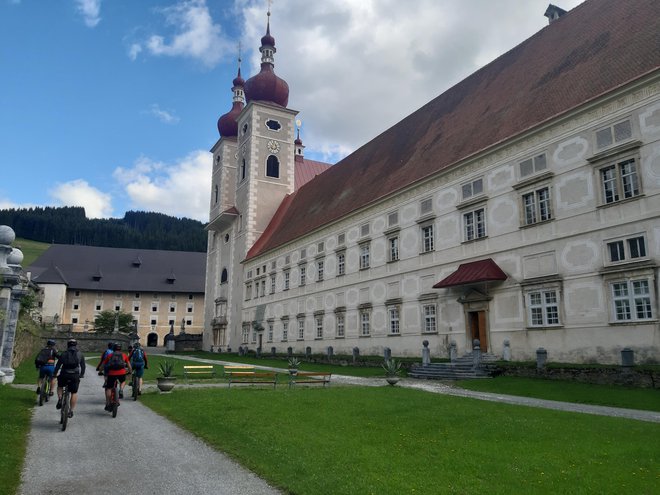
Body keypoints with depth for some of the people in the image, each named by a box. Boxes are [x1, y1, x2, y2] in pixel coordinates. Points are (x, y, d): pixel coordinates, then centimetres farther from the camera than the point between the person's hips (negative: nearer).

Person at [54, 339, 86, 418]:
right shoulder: (80, 354, 9)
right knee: (74, 393, 12)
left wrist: (55, 374, 21)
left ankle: (60, 400, 7)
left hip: (64, 375, 0)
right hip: (75, 376, 0)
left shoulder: (64, 354, 7)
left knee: (60, 386, 29)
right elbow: (83, 366, 14)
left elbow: (58, 365, 6)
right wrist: (82, 374, 29)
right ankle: (71, 411, 10)